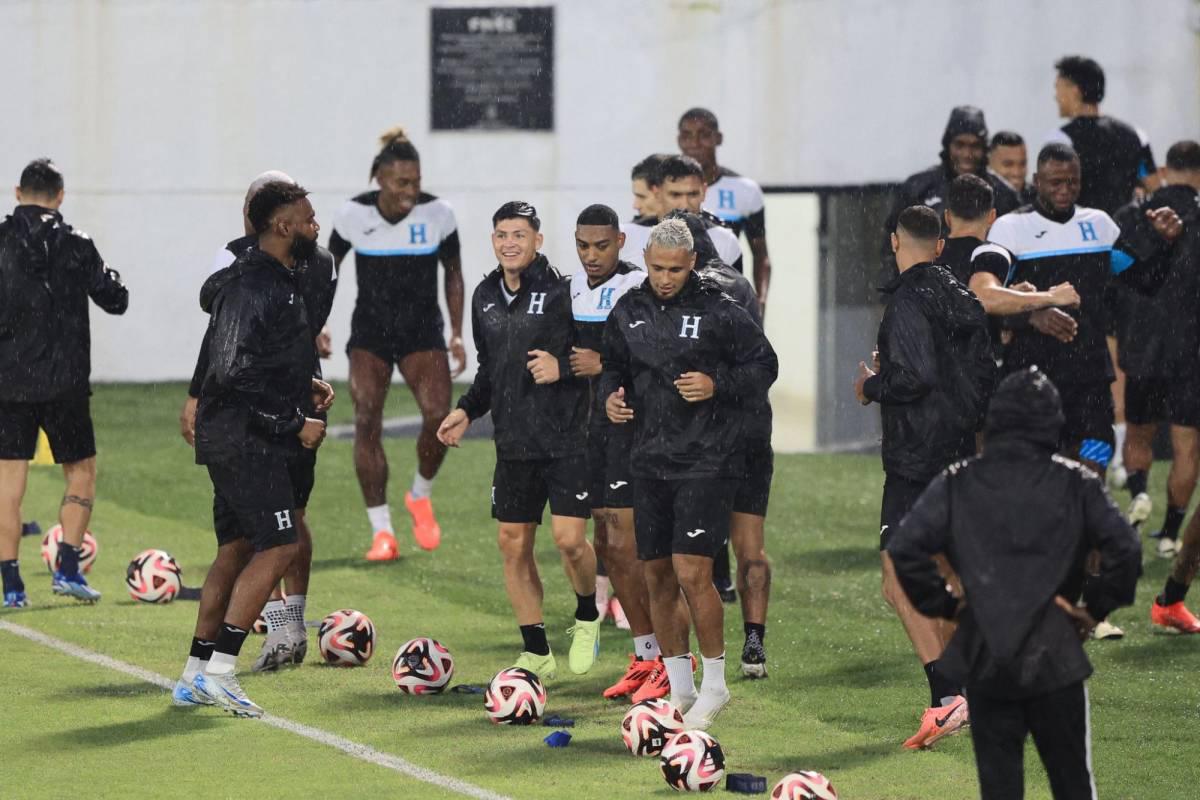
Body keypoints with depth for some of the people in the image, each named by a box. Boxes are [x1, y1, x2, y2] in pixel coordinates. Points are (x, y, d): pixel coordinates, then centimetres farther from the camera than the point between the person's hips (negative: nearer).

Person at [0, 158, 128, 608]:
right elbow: (116, 301, 4)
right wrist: (109, 277, 22)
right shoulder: (76, 246, -4)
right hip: (63, 382, -1)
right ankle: (68, 568, 3)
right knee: (81, 471, 15)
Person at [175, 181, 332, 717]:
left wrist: (307, 384, 11)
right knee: (278, 547, -13)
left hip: (244, 439, 11)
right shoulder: (251, 286, -18)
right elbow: (237, 372, -24)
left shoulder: (275, 280, 15)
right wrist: (295, 423, -18)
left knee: (236, 549, 13)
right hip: (245, 438, -11)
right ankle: (218, 669, -13)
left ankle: (195, 678, 17)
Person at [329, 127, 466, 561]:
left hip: (422, 332, 0)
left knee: (439, 416, -19)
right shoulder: (354, 215, -8)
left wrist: (457, 334, 1)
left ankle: (420, 497, 11)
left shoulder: (438, 213, -7)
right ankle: (382, 531, -5)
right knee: (367, 422, -13)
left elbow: (453, 273, 5)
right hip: (370, 331, 0)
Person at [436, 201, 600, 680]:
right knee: (513, 544, 5)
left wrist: (562, 367, -22)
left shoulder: (562, 291, -10)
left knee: (569, 538, -13)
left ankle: (587, 617, 17)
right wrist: (467, 410, 11)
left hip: (567, 438, -6)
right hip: (514, 443, 6)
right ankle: (537, 653, 15)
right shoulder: (485, 297, 11)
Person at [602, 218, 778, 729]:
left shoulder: (718, 311, -7)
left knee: (691, 573, -12)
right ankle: (679, 691, 19)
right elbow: (614, 367, 20)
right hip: (649, 461, 6)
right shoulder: (629, 312, 7)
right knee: (657, 577, 8)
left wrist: (717, 386, -16)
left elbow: (763, 366, -1)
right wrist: (610, 396, -1)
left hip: (706, 461, -5)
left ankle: (714, 685, 3)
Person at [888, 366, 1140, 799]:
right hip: (1055, 659, -1)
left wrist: (944, 605, 4)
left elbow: (904, 548, -9)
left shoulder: (956, 484, 0)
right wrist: (1095, 608, 2)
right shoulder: (1076, 484, -3)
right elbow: (1125, 550, -13)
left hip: (983, 661, 1)